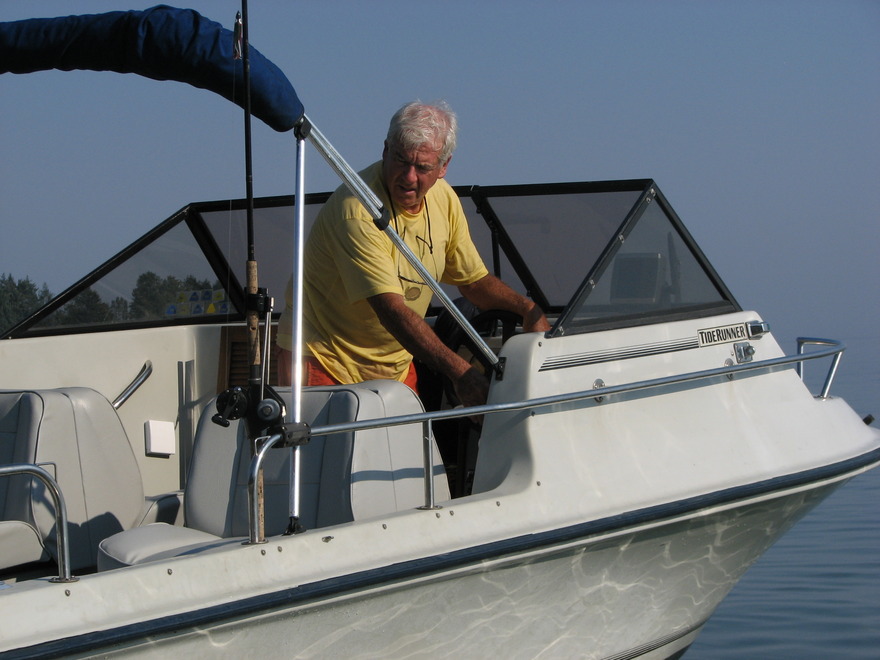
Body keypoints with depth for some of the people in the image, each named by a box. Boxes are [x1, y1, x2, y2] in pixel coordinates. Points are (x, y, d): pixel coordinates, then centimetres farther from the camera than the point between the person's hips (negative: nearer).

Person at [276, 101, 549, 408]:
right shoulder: (356, 210, -25)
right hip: (324, 359, -7)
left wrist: (527, 308, -7)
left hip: (396, 363, 7)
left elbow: (475, 280, 12)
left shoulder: (443, 198, -1)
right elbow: (392, 309, -32)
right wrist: (459, 372, -38)